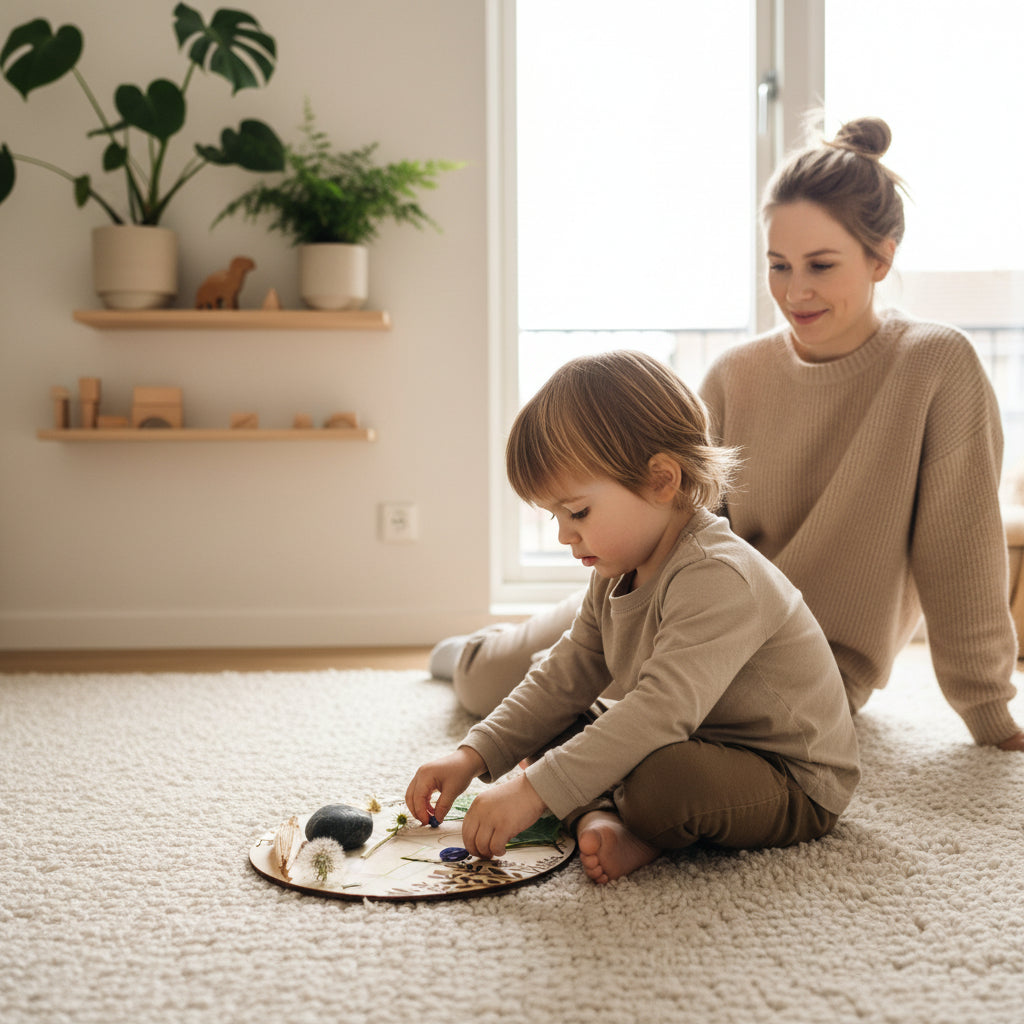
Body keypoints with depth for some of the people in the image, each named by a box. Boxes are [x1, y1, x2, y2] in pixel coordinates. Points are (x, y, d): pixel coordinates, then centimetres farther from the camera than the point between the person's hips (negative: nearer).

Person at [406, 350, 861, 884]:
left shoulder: (717, 579, -29)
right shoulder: (618, 575, 3)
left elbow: (662, 710, -37)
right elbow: (563, 679, 9)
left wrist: (533, 790, -38)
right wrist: (473, 756, 0)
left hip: (796, 786, -9)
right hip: (701, 746, 9)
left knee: (664, 780, -39)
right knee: (554, 733, 5)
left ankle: (652, 831, -8)